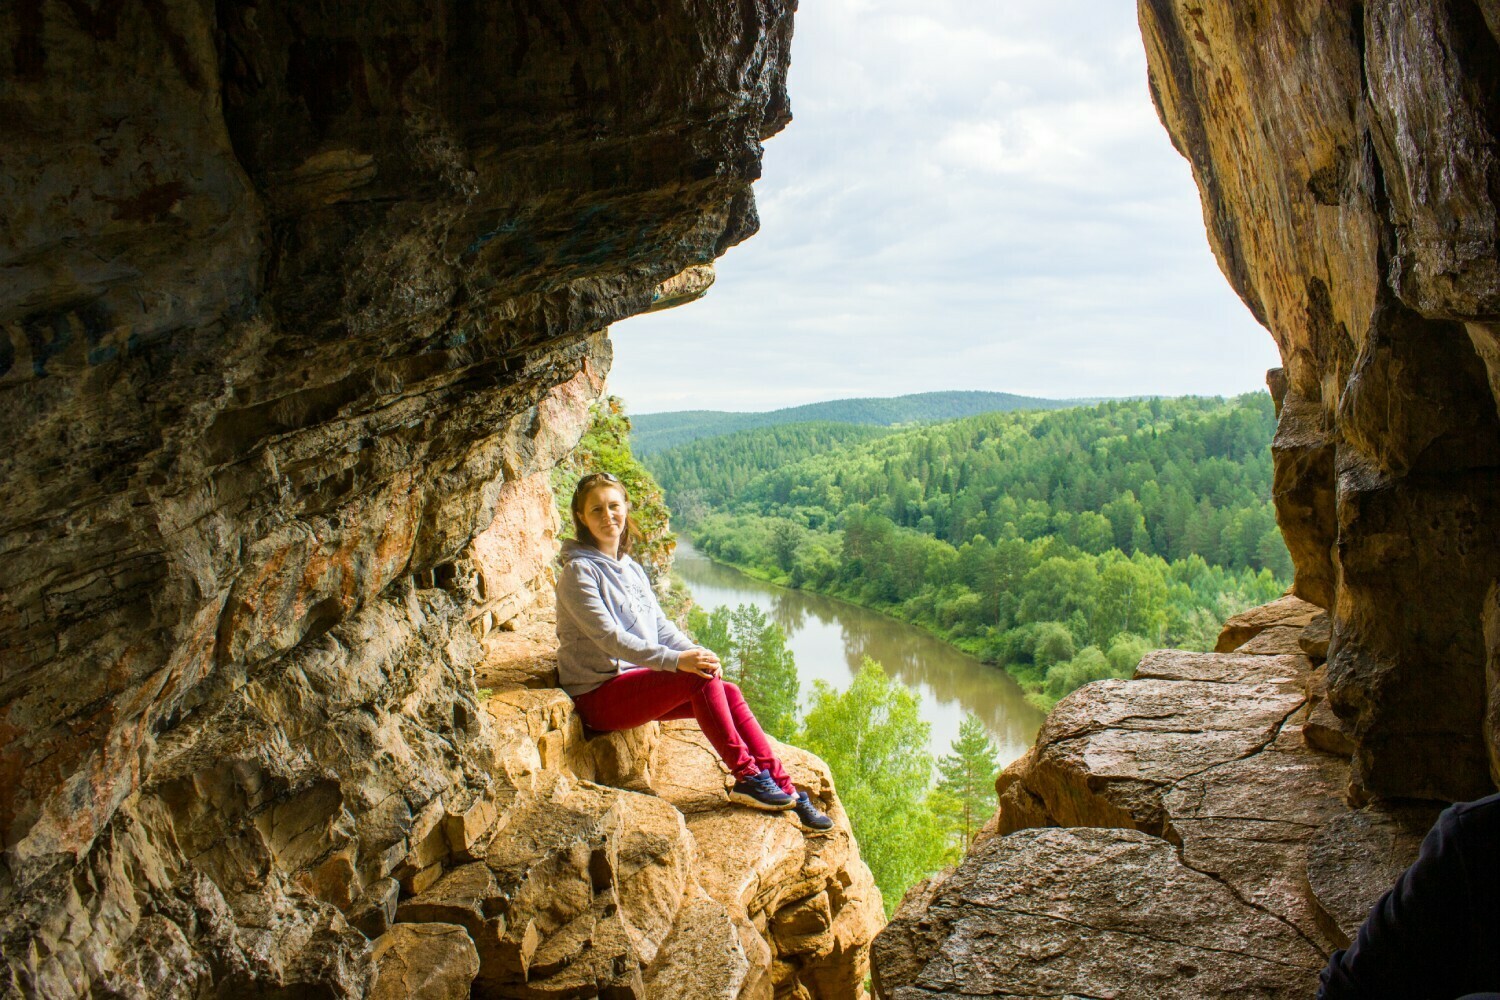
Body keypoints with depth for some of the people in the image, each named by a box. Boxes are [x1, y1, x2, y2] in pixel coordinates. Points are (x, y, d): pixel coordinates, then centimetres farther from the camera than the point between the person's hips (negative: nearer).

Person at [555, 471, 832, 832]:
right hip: (599, 695, -7)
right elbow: (610, 638, -21)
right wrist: (676, 660, -29)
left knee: (729, 693, -12)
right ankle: (747, 777, -16)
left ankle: (784, 790, -9)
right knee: (700, 680, -26)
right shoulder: (579, 572, -11)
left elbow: (660, 625, 12)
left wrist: (695, 652, -8)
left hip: (638, 679, 7)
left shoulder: (631, 568, 15)